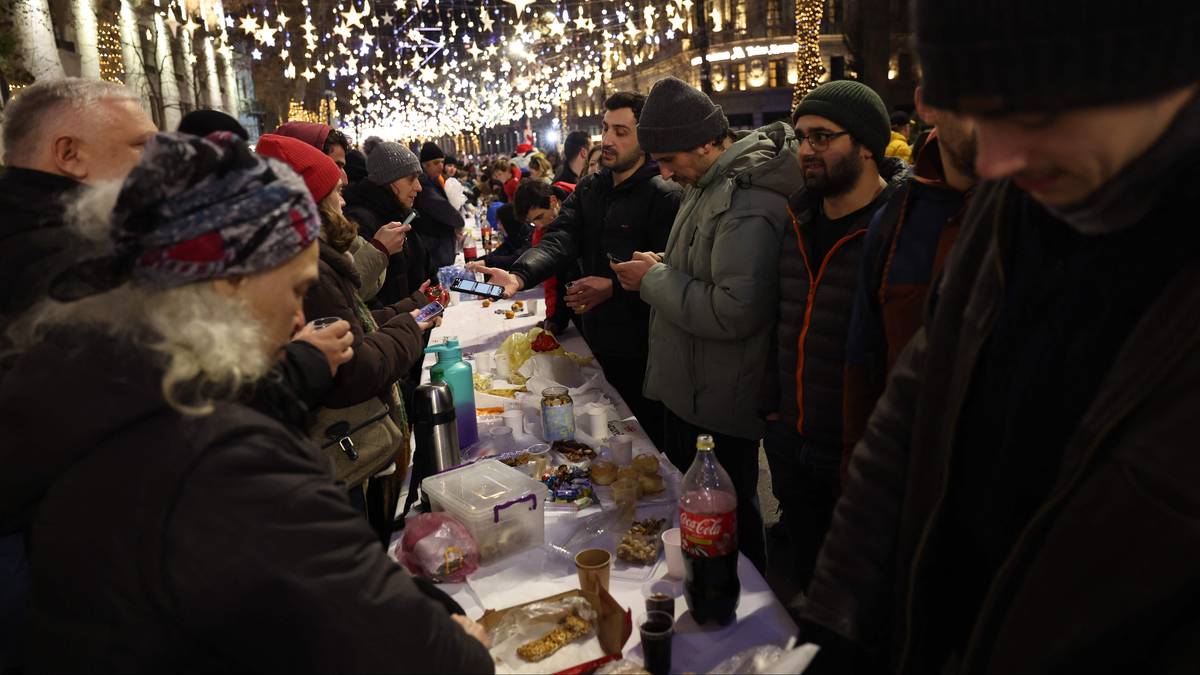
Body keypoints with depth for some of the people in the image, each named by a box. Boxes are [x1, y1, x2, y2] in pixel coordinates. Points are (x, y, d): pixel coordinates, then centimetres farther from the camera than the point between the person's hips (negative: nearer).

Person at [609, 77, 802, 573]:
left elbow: (734, 311, -30)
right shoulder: (708, 183, 8)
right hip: (688, 382, 11)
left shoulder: (747, 202, -25)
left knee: (732, 508, 8)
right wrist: (663, 268, 3)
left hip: (723, 399, -10)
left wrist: (654, 280, -19)